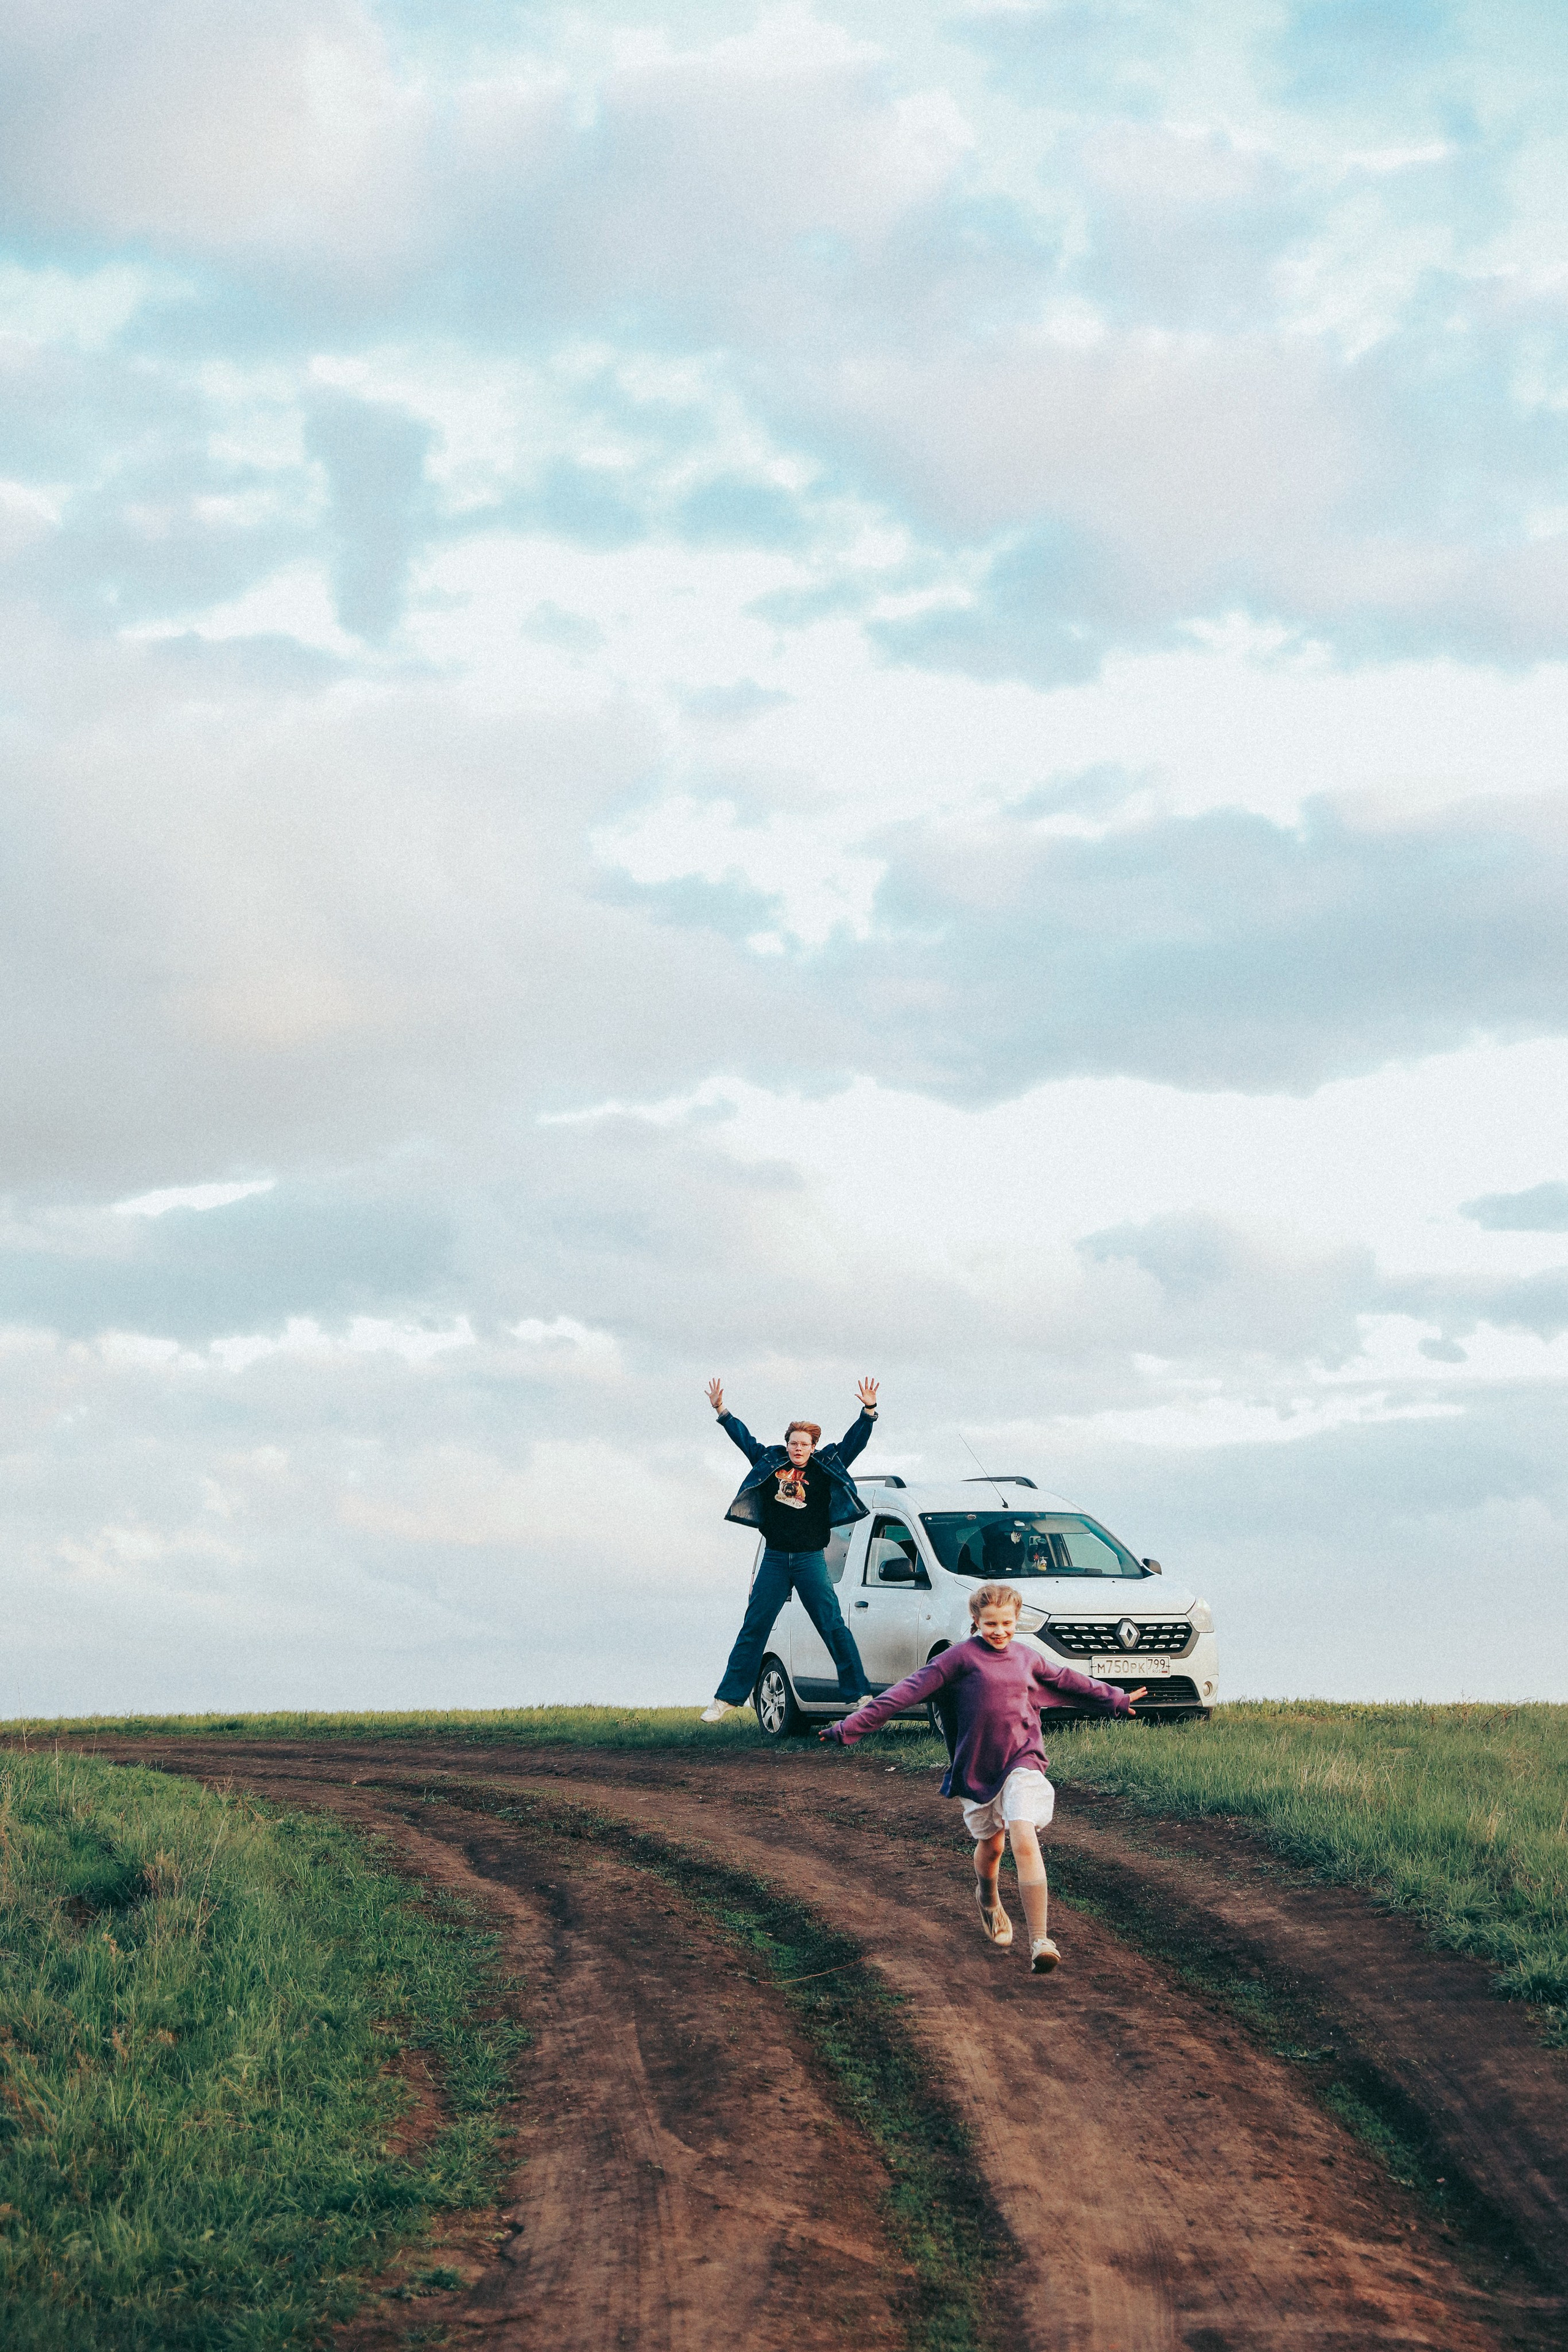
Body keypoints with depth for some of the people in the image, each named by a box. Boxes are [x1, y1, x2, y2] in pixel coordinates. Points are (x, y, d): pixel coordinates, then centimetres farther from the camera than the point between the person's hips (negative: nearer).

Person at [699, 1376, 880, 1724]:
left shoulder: (826, 1468, 4)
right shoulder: (770, 1463, 9)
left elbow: (854, 1441, 1)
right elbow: (743, 1437, 17)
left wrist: (868, 1411, -10)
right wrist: (721, 1411, 13)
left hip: (811, 1559, -2)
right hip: (775, 1558, 2)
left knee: (833, 1627, -7)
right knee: (752, 1628, 3)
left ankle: (859, 1694, -5)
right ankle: (726, 1698, 6)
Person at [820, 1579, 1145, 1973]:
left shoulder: (1028, 1660, 8)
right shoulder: (962, 1657, -6)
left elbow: (1070, 1681, 26)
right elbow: (909, 1690, -12)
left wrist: (1117, 1699, 40)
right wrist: (853, 1726, -17)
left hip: (1022, 1763, 1)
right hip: (977, 1767, -1)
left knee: (1024, 1840, -18)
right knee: (990, 1844, 15)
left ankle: (1039, 1941, -23)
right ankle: (988, 1900, 51)